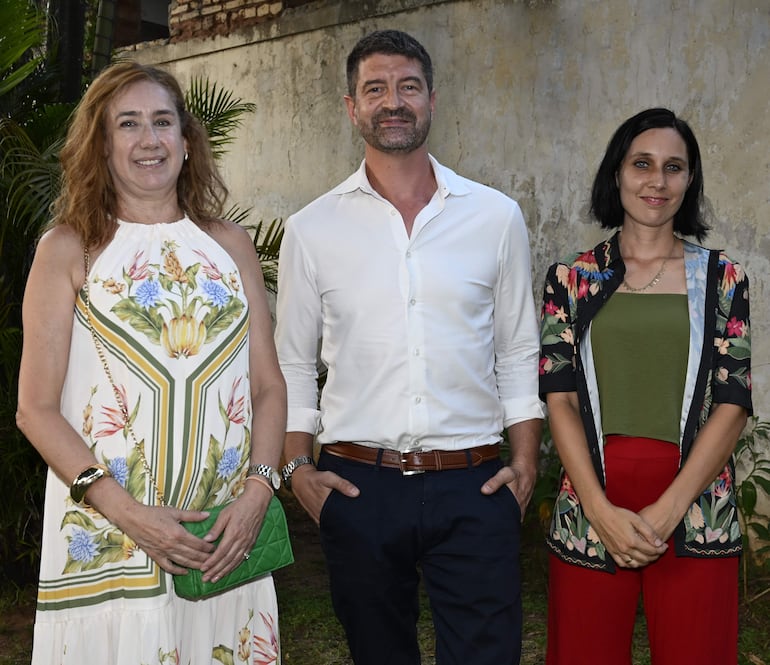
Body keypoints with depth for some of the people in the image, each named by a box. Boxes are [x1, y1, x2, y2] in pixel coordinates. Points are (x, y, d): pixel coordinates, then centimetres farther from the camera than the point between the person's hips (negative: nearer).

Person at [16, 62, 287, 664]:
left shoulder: (231, 246, 9)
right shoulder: (69, 249, 0)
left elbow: (269, 387, 8)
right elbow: (36, 408, -4)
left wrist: (257, 492, -7)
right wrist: (126, 511, -14)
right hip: (105, 545, -2)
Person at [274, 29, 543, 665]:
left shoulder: (497, 217, 4)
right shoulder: (311, 229, 3)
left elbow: (519, 355, 9)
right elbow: (292, 364, 9)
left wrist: (526, 461, 1)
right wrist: (299, 468, -1)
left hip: (474, 489, 0)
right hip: (358, 487, 1)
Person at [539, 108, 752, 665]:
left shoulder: (722, 278, 6)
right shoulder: (573, 279, 6)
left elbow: (733, 401, 0)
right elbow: (560, 397, 0)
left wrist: (668, 510, -11)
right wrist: (601, 509, -12)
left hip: (695, 512, 0)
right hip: (591, 511, 0)